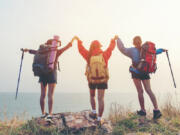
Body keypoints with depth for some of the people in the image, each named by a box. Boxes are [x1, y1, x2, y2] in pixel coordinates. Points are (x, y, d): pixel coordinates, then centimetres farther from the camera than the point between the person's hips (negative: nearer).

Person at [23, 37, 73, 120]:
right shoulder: (56, 52, -1)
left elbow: (35, 51, 24)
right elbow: (66, 47, 8)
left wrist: (27, 50, 43)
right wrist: (73, 39, 22)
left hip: (42, 74, 4)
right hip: (52, 74, -4)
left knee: (43, 95, 8)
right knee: (50, 95, -7)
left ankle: (43, 113, 17)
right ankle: (50, 114, -15)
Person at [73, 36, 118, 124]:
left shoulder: (89, 56, -10)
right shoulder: (104, 55, -10)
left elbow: (81, 49, 5)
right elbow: (111, 48, 6)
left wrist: (78, 41, 21)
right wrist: (114, 40, 24)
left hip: (91, 80, 1)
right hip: (102, 80, -1)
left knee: (92, 96, 25)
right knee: (101, 99, 2)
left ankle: (94, 112, 26)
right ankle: (99, 118, 3)